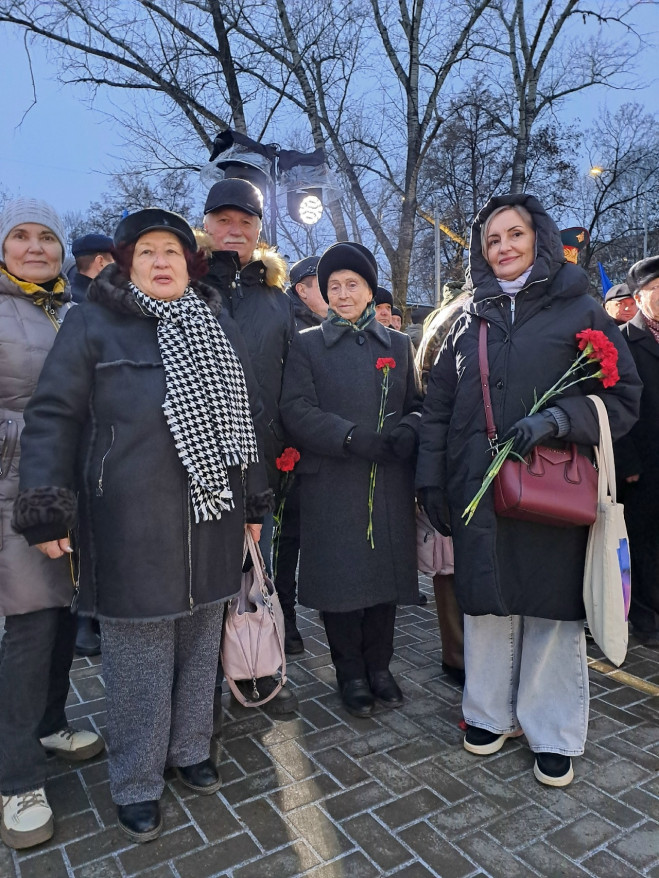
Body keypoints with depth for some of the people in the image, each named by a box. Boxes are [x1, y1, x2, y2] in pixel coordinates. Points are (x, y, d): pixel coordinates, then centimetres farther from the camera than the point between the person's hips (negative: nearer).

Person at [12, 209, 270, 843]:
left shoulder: (218, 326, 13)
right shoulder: (92, 323, 0)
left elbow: (246, 418, 16)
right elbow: (52, 418, -4)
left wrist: (254, 502, 15)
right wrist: (47, 513, -10)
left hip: (210, 520, 5)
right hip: (131, 526, -4)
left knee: (201, 643, 16)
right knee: (139, 657, 7)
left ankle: (190, 749, 39)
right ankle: (136, 783, 29)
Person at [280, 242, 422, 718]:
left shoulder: (398, 344, 14)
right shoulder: (307, 345, 5)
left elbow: (417, 405, 13)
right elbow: (297, 410, -7)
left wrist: (408, 430, -12)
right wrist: (354, 438, -19)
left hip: (390, 483, 3)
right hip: (332, 485, -2)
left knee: (386, 571, 8)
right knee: (340, 577, 4)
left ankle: (379, 665, 29)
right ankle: (351, 673, 24)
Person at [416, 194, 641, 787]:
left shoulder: (580, 310, 3)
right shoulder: (471, 319, 11)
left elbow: (624, 397, -1)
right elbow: (438, 407, 10)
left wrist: (557, 419, -18)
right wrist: (432, 481, 4)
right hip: (478, 491, 3)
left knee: (554, 609, 6)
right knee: (487, 601, 10)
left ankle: (553, 735, 25)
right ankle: (491, 713, 31)